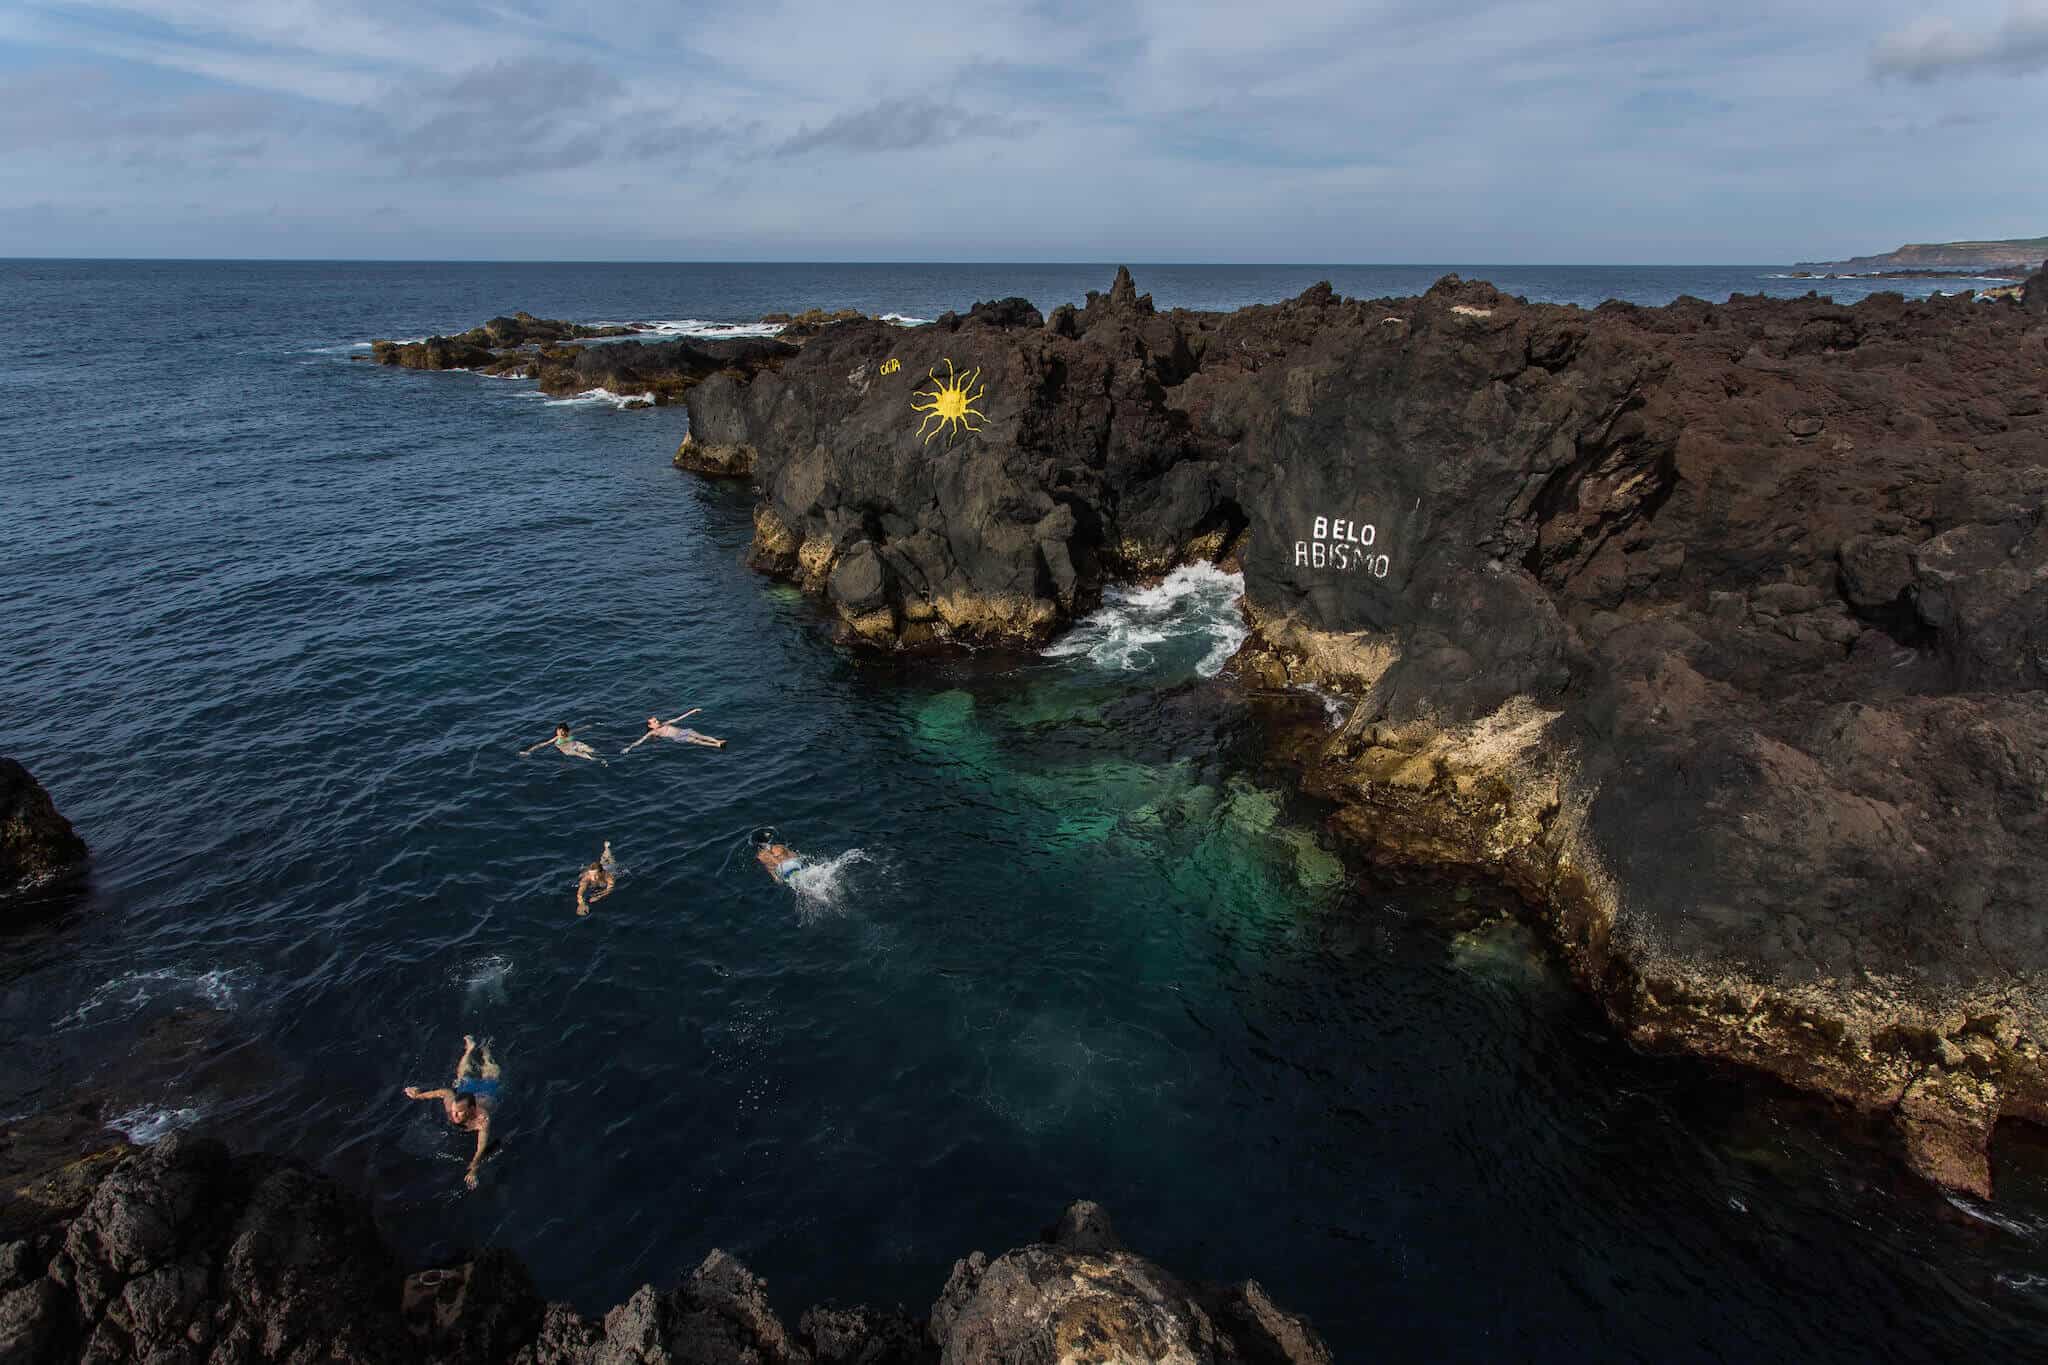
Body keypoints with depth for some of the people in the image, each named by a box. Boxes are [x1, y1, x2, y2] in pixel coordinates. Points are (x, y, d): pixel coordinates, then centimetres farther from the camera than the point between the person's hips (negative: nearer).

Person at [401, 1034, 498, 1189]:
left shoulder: (482, 1120, -52)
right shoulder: (451, 1101, -42)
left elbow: (482, 1147, -54)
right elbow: (444, 1092, -21)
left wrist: (473, 1170, -64)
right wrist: (419, 1095, -9)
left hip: (487, 1095, -1)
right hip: (468, 1089, 2)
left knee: (490, 1075, 34)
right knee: (464, 1074, 38)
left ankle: (485, 1050, 57)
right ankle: (471, 1048, 59)